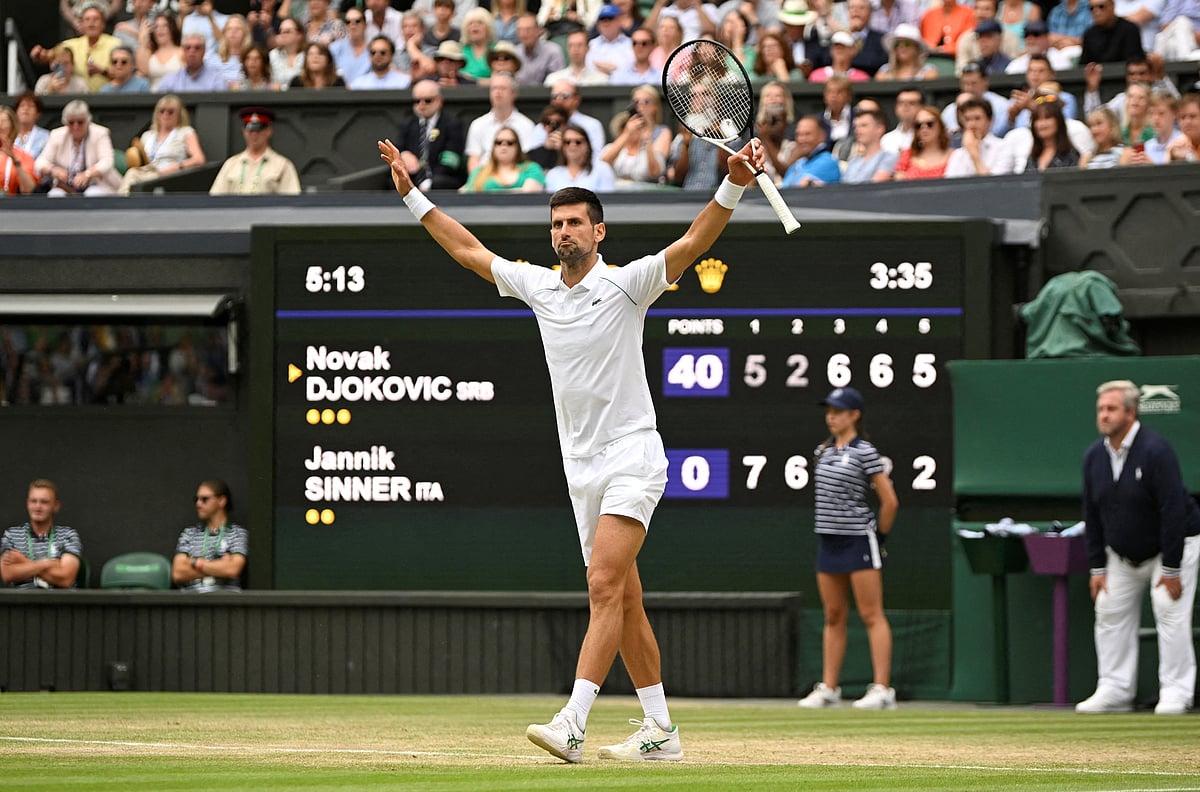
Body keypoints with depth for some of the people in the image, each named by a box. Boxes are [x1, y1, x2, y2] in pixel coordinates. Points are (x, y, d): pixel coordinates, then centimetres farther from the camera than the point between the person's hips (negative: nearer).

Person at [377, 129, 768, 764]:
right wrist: (412, 196, 21)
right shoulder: (537, 286, 9)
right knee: (624, 602, 8)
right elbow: (469, 251, 20)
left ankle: (571, 725, -27)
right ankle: (660, 731, 14)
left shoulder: (627, 285, -8)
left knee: (605, 585, -17)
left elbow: (693, 243, -19)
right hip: (581, 467, 7)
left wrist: (733, 186, -34)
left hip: (632, 456, -7)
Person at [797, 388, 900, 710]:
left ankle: (882, 689, -9)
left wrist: (879, 536, -3)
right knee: (834, 616, 10)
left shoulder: (865, 453, -10)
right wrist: (828, 525, 15)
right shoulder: (823, 451, 12)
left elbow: (890, 501, -10)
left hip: (859, 539, -8)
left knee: (871, 615, -7)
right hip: (828, 539, 8)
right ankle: (828, 688, 13)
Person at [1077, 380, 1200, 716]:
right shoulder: (1094, 456, -5)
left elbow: (1173, 510, -25)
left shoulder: (1155, 450, -24)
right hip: (1122, 555, 6)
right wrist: (1097, 566, -1)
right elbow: (1092, 514, 3)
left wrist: (1171, 569, -25)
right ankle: (1114, 691, 6)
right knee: (1109, 612, 1)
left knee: (1170, 611, -14)